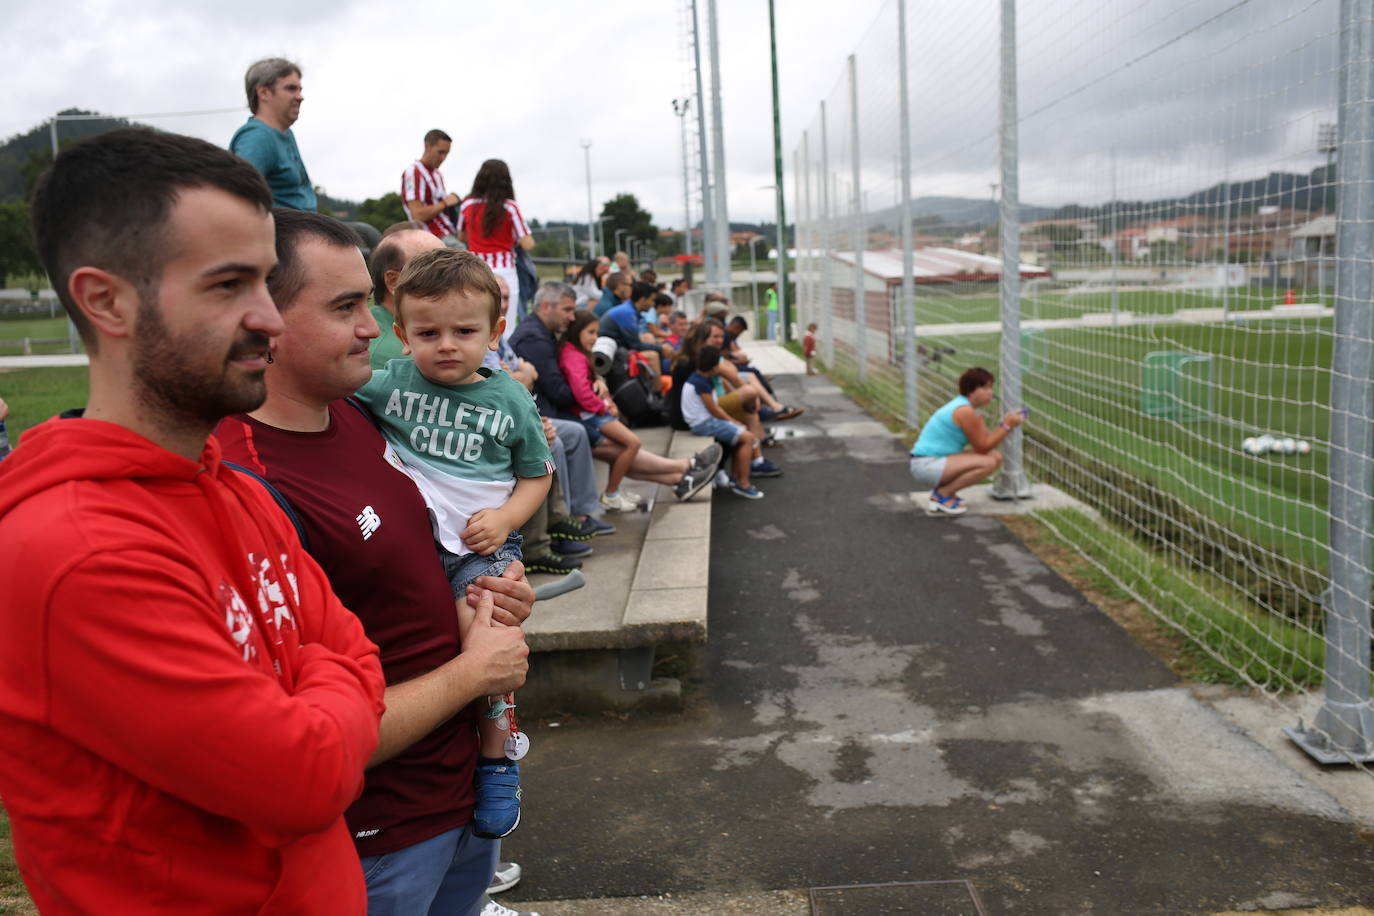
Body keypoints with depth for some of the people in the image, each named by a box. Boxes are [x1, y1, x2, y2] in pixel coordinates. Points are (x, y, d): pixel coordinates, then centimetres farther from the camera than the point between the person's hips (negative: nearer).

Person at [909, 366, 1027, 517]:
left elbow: (986, 441, 7)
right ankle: (942, 496, -10)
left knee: (996, 457, 7)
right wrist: (1007, 425, -11)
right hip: (926, 465, -11)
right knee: (987, 462, -24)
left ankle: (942, 489, 9)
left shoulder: (970, 409, 13)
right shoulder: (965, 411, -18)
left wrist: (1006, 422, -4)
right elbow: (982, 447, -13)